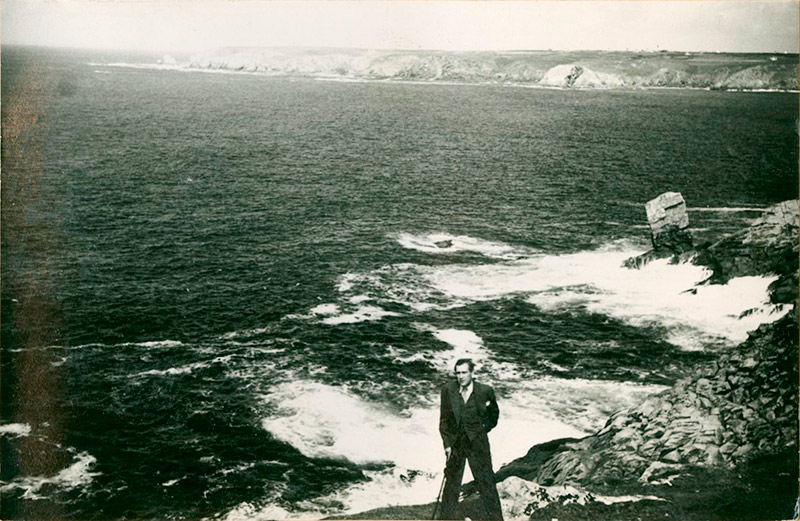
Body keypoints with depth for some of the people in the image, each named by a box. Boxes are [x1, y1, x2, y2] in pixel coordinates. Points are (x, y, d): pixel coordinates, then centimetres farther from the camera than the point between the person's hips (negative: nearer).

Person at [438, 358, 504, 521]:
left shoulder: (485, 391, -7)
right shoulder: (448, 390, -5)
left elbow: (494, 414, 13)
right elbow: (444, 420, 1)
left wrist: (484, 428, 4)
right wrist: (447, 444, -4)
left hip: (477, 444, -1)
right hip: (455, 443, 2)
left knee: (486, 483, 0)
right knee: (451, 483, 11)